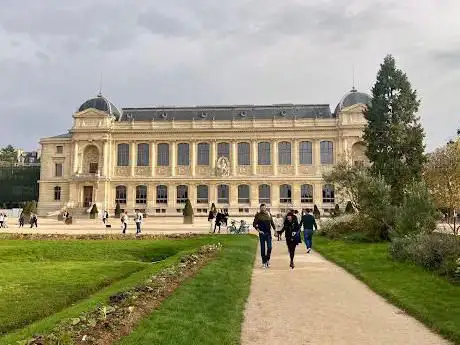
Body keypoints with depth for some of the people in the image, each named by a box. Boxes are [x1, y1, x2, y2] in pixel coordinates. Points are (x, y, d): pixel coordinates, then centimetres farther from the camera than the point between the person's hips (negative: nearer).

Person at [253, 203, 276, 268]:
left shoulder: (268, 214, 7)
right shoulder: (258, 215, -2)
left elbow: (272, 223, 14)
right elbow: (254, 224, -2)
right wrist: (258, 230, -14)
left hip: (268, 233, 2)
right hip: (262, 233, -2)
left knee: (269, 247, -2)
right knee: (262, 248, 3)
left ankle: (267, 259, 18)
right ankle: (264, 262, 13)